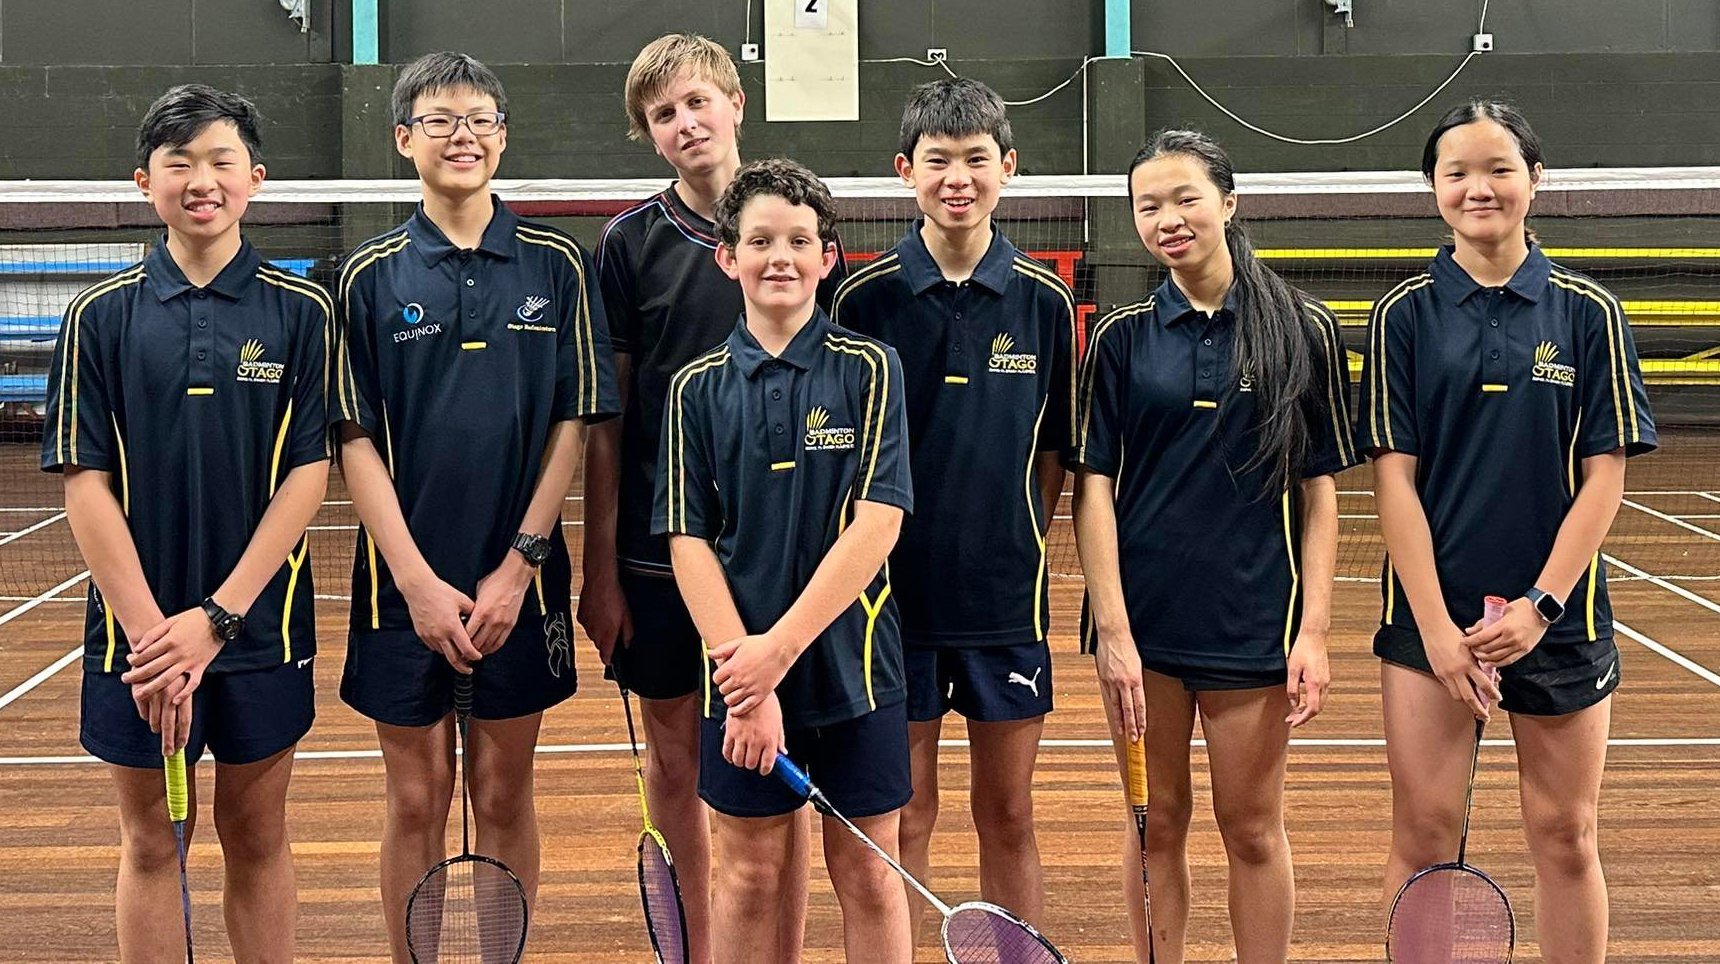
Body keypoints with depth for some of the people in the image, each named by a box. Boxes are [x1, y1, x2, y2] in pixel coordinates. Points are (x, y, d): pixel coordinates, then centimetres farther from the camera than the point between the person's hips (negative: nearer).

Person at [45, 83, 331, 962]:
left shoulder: (301, 313, -2)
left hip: (259, 622, 0)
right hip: (136, 629, 1)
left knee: (257, 839, 10)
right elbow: (86, 485, -3)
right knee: (150, 843, 10)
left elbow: (307, 474, -6)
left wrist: (216, 617, -14)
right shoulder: (101, 317, 0)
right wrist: (149, 628, -13)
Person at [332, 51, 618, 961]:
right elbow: (355, 442, -3)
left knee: (504, 797, 9)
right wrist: (418, 580, -11)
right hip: (407, 585, 0)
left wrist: (519, 565, -8)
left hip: (520, 584, 0)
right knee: (416, 801, 7)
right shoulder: (369, 274, 0)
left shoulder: (555, 264, 1)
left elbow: (572, 425, 0)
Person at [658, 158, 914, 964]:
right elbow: (688, 541, -3)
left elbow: (875, 526, -11)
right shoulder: (697, 388, 2)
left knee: (867, 877, 7)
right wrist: (742, 663, -15)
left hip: (851, 663, -1)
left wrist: (780, 646, -17)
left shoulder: (868, 370, -3)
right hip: (739, 671, 1)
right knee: (752, 876, 9)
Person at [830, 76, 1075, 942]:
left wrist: (1020, 544, 1)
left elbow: (1054, 453, 8)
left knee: (1008, 816, 10)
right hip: (893, 587, -1)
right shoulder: (865, 298, -4)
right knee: (902, 817, 7)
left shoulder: (1043, 300, 0)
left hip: (1004, 593, 1)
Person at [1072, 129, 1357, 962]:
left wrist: (1314, 631, -6)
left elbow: (1320, 494, 1)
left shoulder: (1304, 331, 0)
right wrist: (1112, 630, -10)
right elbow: (1093, 489, -2)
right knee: (1156, 822, 10)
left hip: (1255, 619, -1)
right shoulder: (1121, 338, 2)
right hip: (1142, 617, 1)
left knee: (1252, 830, 8)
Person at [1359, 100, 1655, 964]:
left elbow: (1603, 479, -2)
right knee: (1423, 833, 1)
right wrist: (1436, 625, -12)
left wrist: (1541, 604, -12)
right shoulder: (1405, 314, 0)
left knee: (1564, 836, 7)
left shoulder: (1588, 313, 1)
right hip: (1431, 615, 0)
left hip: (1556, 613, 1)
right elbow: (1394, 478, -4)